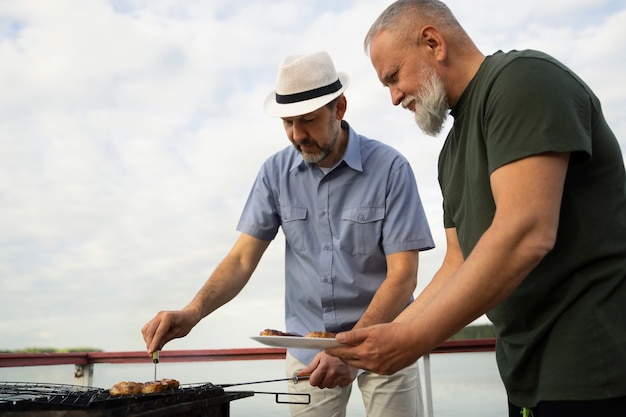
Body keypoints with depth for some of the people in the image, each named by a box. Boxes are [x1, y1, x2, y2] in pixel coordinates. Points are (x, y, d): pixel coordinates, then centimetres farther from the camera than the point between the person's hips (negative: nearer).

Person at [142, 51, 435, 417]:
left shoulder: (389, 167, -15)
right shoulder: (276, 172, -4)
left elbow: (403, 275, -17)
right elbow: (243, 258, -5)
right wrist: (193, 312, -23)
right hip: (309, 345, 3)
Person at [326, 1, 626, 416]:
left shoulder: (524, 77, -13)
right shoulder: (453, 152, 13)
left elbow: (527, 234, -24)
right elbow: (459, 264, 13)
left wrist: (411, 340, -21)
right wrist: (384, 339, 5)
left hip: (592, 368, -8)